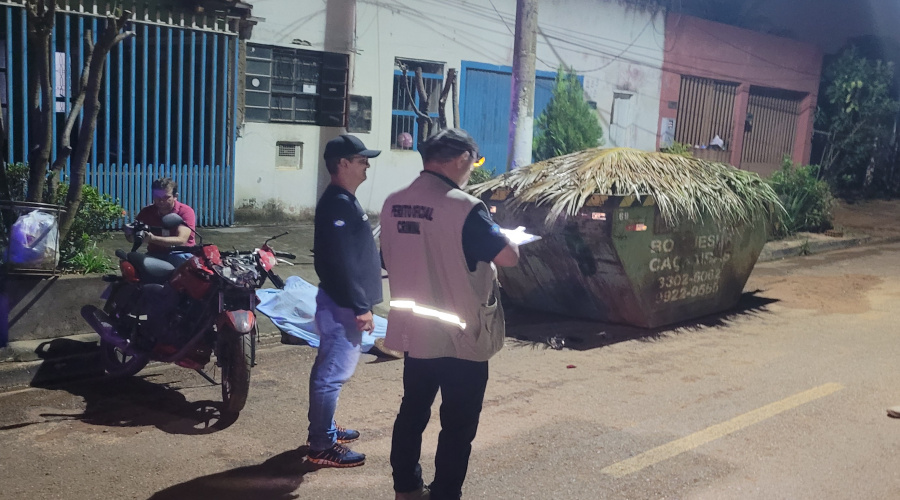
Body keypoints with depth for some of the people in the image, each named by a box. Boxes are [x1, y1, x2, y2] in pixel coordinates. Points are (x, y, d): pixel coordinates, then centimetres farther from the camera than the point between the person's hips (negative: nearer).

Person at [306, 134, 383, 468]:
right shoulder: (338, 204, -19)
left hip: (342, 302, 11)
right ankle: (321, 446, 3)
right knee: (334, 373, -4)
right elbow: (342, 262, -24)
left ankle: (324, 430, 31)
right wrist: (360, 307, -22)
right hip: (343, 304, -11)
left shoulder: (342, 201, 14)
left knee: (328, 369, 18)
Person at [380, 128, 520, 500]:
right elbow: (509, 256, -18)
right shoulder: (463, 207, -20)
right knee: (458, 425, 6)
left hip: (413, 331, 7)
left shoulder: (393, 205, 2)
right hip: (460, 337, -7)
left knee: (412, 413, 19)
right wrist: (500, 237, 5)